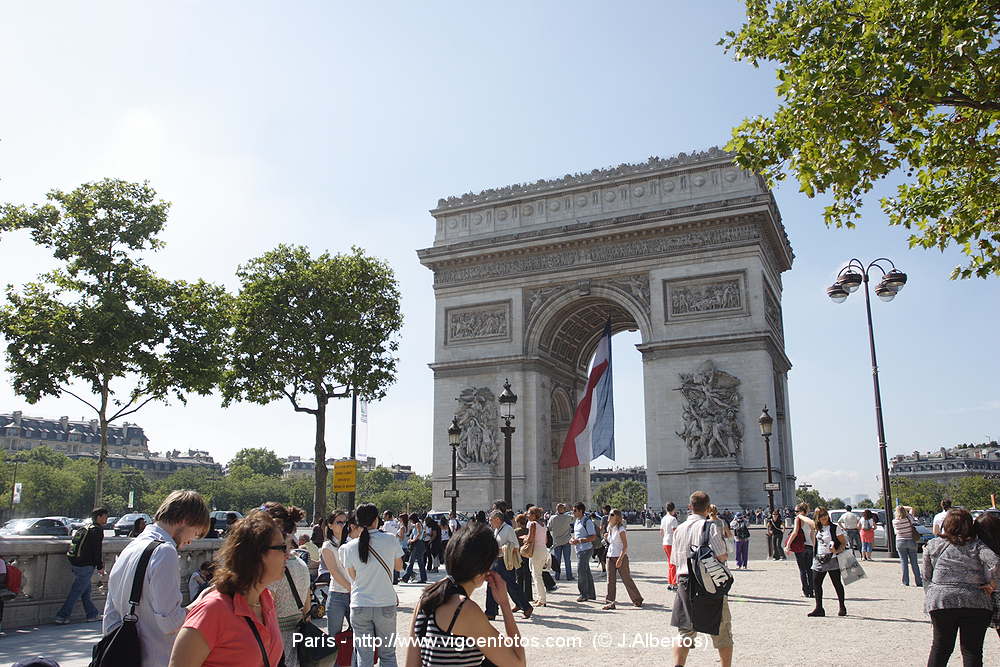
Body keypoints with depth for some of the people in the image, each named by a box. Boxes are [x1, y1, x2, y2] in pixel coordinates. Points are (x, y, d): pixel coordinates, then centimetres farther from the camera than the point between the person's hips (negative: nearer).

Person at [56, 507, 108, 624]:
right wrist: (100, 567, -8)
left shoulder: (84, 527, 16)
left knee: (86, 591, 15)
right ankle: (62, 616, -2)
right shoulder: (97, 530, -12)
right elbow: (97, 550, -14)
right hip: (85, 566, -10)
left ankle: (92, 614, 22)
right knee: (76, 591, -3)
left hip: (75, 563, 10)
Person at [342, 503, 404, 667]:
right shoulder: (391, 540, -8)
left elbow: (353, 576, 8)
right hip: (386, 604, -1)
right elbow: (399, 566, 8)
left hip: (359, 606, 1)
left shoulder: (349, 547, -4)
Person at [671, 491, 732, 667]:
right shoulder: (710, 527, -10)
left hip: (684, 581, 4)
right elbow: (722, 556, -14)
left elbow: (675, 559, 10)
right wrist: (724, 555, 7)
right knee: (722, 632, 12)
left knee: (685, 632, 11)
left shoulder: (679, 529, 6)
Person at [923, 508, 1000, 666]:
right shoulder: (977, 545, 2)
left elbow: (926, 577, 9)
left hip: (941, 601, 1)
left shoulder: (932, 545, 6)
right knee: (972, 649, 8)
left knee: (941, 646, 14)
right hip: (976, 602, -1)